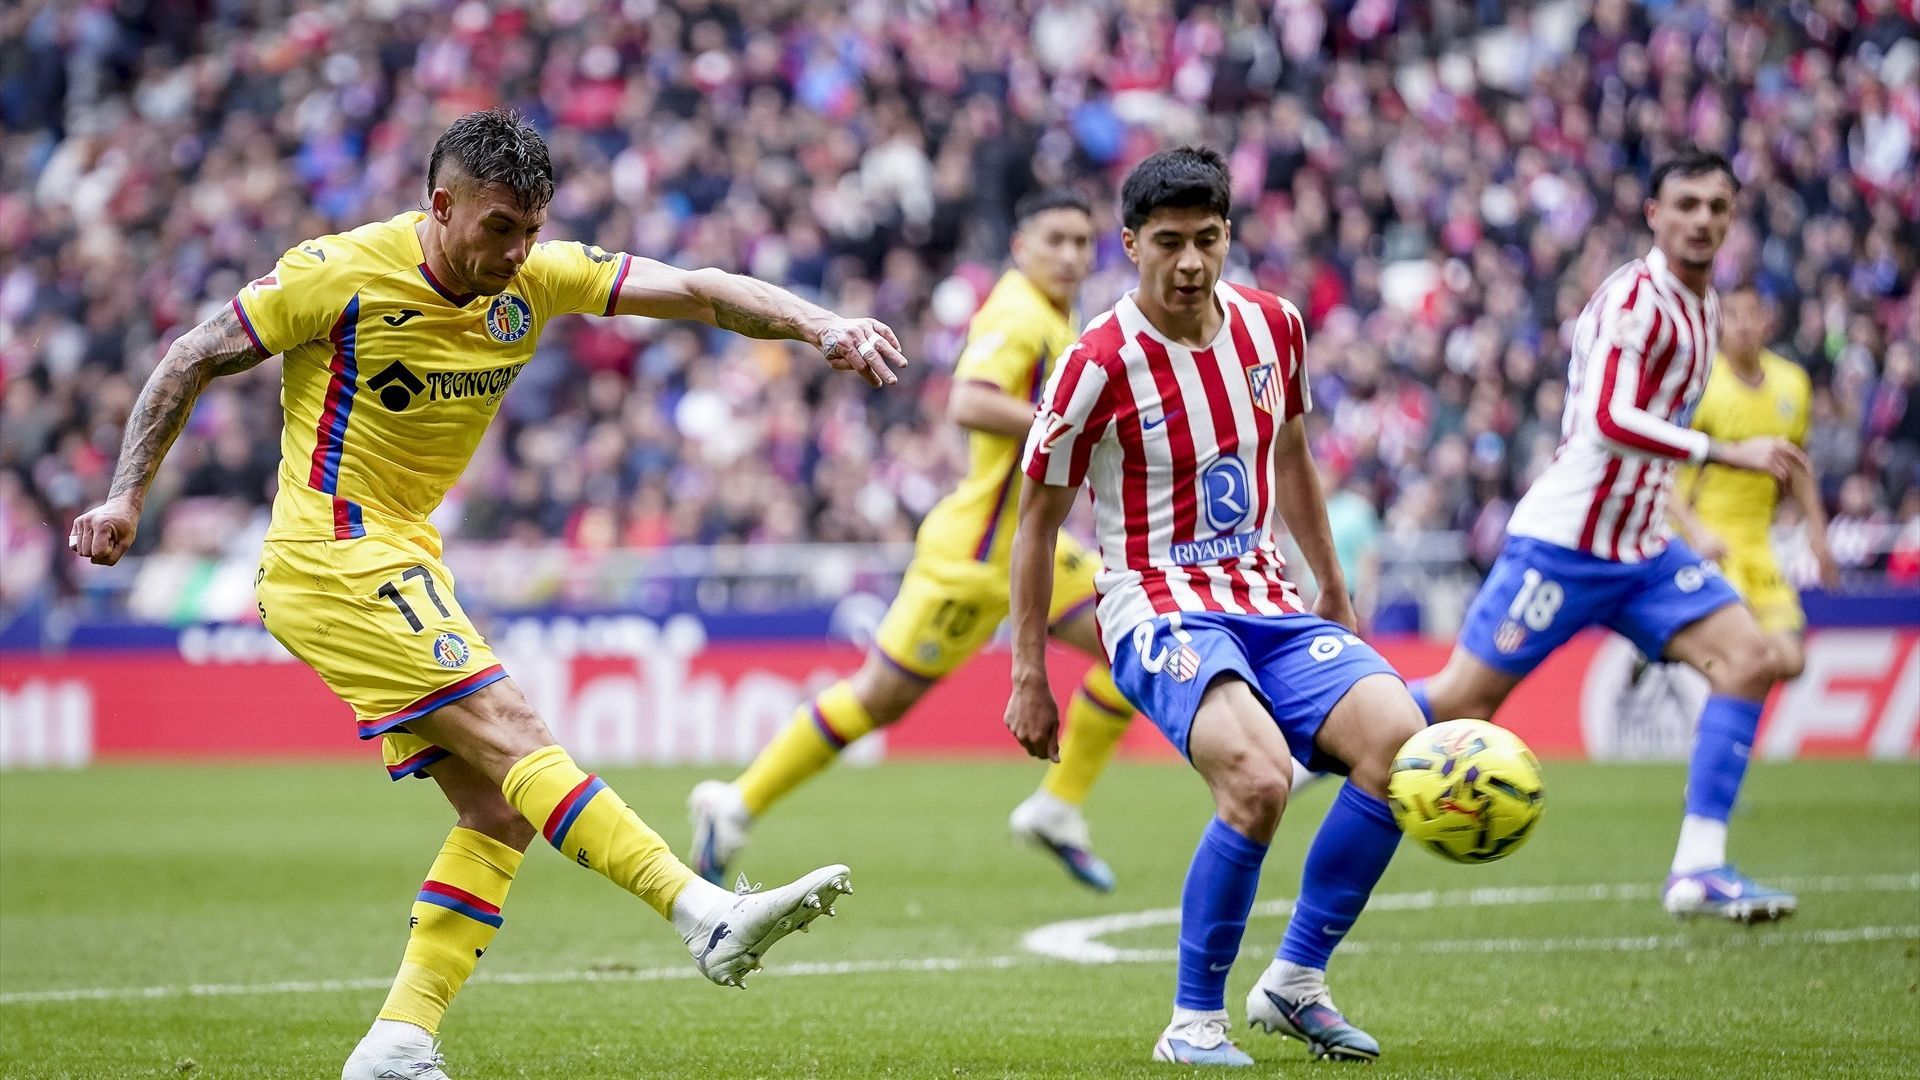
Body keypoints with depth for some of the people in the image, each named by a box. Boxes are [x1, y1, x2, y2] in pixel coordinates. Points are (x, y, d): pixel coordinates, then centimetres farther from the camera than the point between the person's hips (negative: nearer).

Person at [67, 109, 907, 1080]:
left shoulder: (536, 277, 3)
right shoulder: (343, 274, -13)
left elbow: (693, 292, -4)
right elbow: (192, 360, -3)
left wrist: (820, 326, -18)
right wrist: (126, 497, -4)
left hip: (403, 564, 8)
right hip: (335, 558, -8)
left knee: (499, 811, -1)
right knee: (512, 738, -20)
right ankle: (707, 916, -29)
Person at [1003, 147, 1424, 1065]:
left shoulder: (1272, 326, 4)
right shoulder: (1100, 363, -12)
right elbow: (1038, 518, -2)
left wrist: (1333, 591, 28)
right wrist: (1029, 676, -1)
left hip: (1267, 605, 6)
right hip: (1159, 610, -6)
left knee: (1398, 739, -19)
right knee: (1259, 779, -32)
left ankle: (1295, 981, -5)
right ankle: (1193, 1022, -15)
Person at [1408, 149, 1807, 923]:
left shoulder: (1703, 306, 12)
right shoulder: (1635, 297, -16)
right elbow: (1608, 419, -28)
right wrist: (1727, 452, -30)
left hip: (1639, 547, 8)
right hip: (1565, 540, -8)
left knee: (1747, 657, -10)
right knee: (1462, 702, -4)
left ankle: (1699, 870, -11)